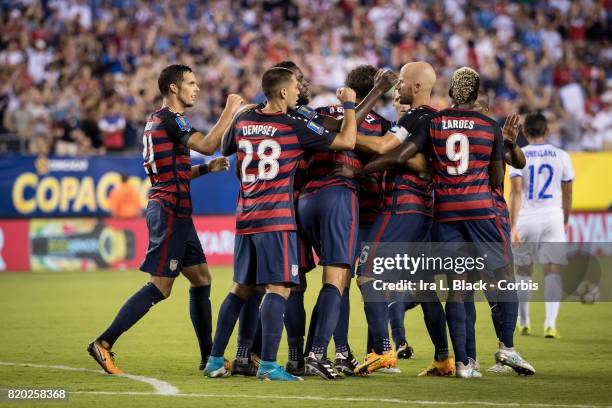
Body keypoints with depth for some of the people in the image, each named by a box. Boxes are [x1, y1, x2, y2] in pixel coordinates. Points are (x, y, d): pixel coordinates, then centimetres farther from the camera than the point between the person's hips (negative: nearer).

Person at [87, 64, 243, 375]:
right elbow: (206, 145, -22)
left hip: (174, 212, 10)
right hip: (170, 211, -10)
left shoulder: (156, 121, 19)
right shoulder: (170, 119, -11)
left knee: (200, 277, 12)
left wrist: (207, 168, 16)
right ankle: (104, 343, -9)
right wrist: (229, 111, -13)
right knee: (160, 286, -10)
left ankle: (209, 356, 15)